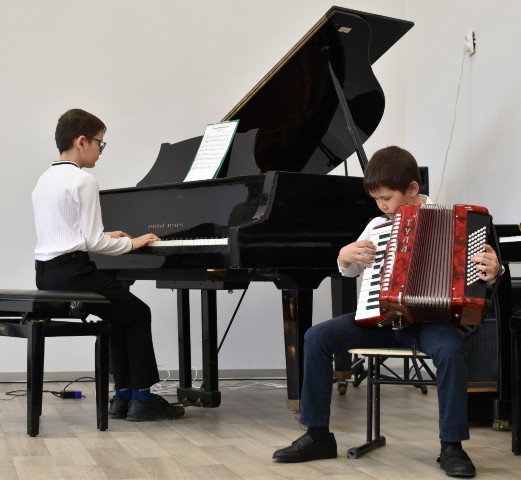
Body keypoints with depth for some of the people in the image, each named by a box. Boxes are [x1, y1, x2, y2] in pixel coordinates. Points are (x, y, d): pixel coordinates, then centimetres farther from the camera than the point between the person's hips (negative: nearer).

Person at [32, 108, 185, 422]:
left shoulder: (45, 180, 15)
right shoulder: (84, 181, -12)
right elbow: (94, 242, -15)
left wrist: (107, 238, 21)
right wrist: (131, 243, 0)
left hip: (48, 273, 9)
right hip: (72, 272, -9)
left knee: (122, 313, 22)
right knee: (138, 313, 8)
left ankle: (124, 396, 19)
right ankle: (143, 399, 7)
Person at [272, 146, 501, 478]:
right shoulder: (379, 225, 11)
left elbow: (480, 265, -6)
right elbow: (349, 271, 22)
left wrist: (492, 270, -29)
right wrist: (346, 256, -1)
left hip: (429, 316, -4)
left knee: (451, 348, -38)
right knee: (317, 337, -15)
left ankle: (452, 446, -23)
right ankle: (318, 435, -5)